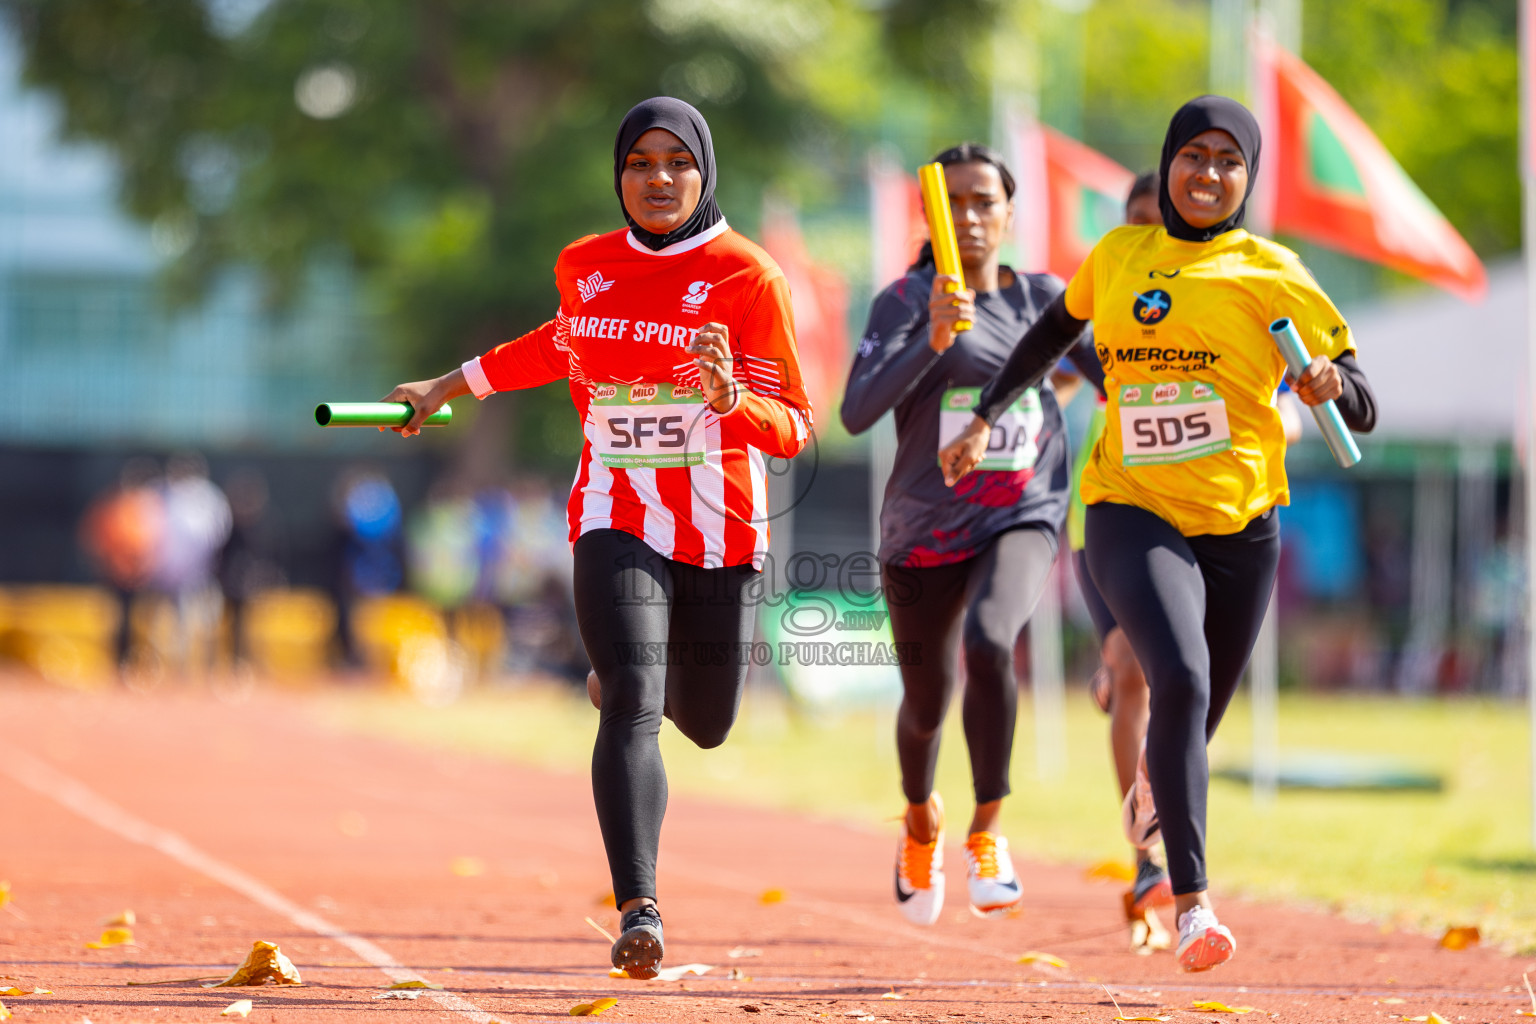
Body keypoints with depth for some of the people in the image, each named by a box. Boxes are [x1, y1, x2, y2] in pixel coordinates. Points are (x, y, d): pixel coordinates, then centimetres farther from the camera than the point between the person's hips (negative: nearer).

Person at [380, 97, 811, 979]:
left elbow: (794, 429, -9)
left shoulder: (748, 277, -6)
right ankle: (639, 909, -27)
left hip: (722, 533, 0)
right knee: (632, 705, -21)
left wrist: (728, 397, -30)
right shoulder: (585, 267, 5)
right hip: (616, 524, 0)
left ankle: (638, 674, 50)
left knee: (706, 726, 12)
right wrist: (453, 385, 33)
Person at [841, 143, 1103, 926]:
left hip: (1021, 520, 0)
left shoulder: (1044, 299, 2)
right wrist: (933, 340, -35)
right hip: (924, 529, 0)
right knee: (926, 701, 14)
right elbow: (857, 412, -23)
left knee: (989, 643, -30)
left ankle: (986, 832, -18)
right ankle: (920, 818, 48)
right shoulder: (906, 302, -9)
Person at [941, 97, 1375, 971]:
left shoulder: (1272, 276, -4)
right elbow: (1055, 333, 25)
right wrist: (984, 421, 23)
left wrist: (1333, 383, -26)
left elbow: (1363, 414, -5)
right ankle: (1193, 900, -25)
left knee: (1196, 723, 11)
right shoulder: (1119, 256, 5)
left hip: (1243, 526, 1)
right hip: (1134, 514, 0)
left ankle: (1157, 784, 50)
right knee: (1181, 679, -26)